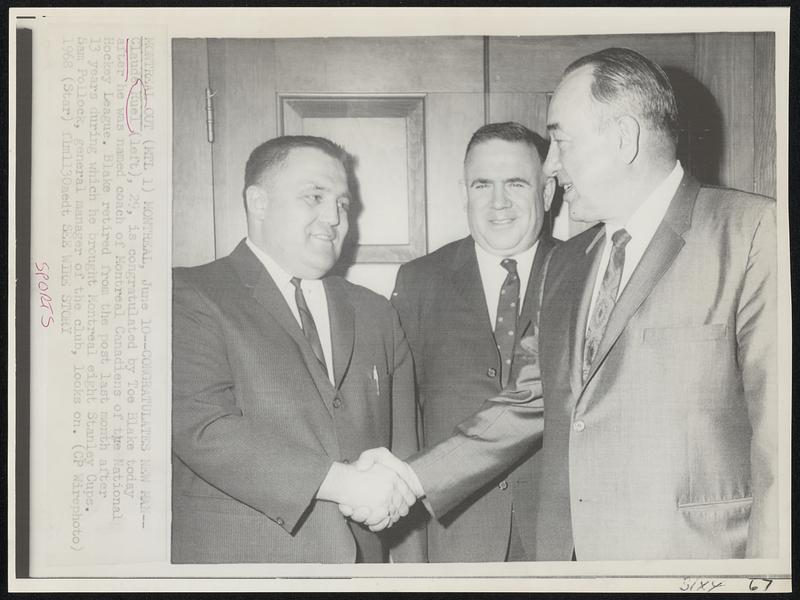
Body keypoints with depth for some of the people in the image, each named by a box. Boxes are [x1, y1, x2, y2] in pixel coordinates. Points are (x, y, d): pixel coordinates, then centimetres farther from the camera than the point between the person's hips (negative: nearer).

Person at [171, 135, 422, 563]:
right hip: (236, 553, -4)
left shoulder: (376, 315, 10)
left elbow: (402, 456, 11)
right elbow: (201, 427, -19)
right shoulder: (191, 297, -7)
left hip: (362, 556, 5)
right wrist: (343, 481, -21)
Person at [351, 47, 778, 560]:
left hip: (696, 554, -5)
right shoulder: (568, 262, 14)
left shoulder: (753, 232, -9)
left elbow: (779, 431, -13)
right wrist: (414, 478, 7)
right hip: (566, 548, 6)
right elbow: (533, 399, 14)